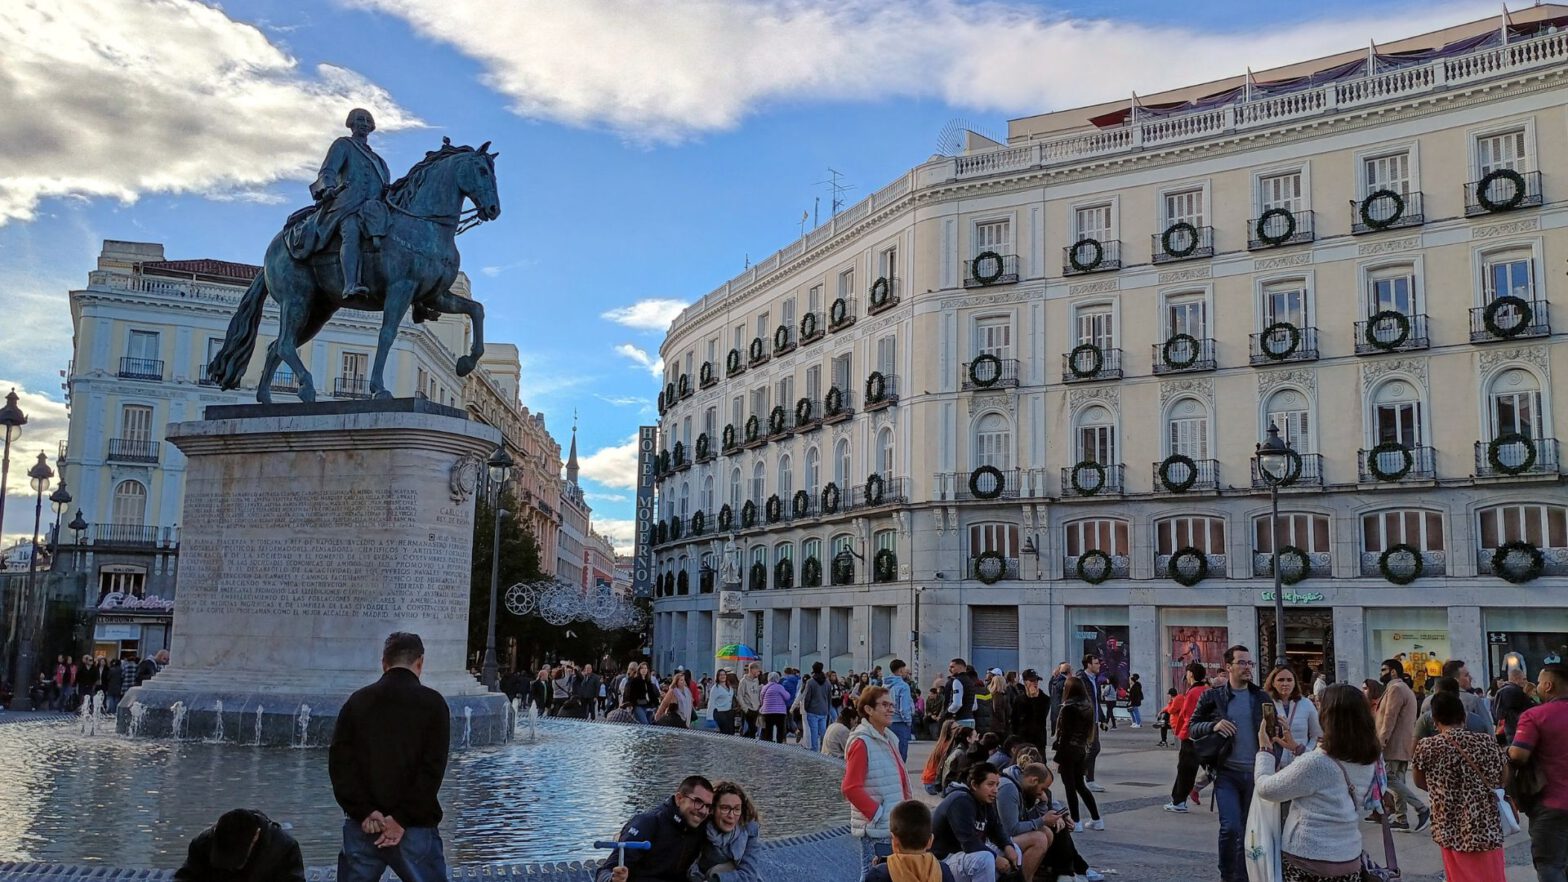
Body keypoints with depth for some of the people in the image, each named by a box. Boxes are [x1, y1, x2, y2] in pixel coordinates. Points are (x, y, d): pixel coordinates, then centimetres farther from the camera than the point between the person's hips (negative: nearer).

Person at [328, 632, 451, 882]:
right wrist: (402, 819, -12)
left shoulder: (357, 701, 7)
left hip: (362, 824, 3)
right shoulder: (432, 703, -3)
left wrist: (364, 812, -6)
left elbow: (339, 762, -1)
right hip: (415, 827, -3)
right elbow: (432, 768, -12)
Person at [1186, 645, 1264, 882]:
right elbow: (1192, 728, 0)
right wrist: (1214, 725, -20)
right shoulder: (1212, 696, -1)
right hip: (1227, 772, -3)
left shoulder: (1261, 697, 6)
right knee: (1230, 827, -13)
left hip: (1255, 772, 3)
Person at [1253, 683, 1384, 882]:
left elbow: (1266, 789, -13)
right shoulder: (1368, 763, -2)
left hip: (1308, 862, -6)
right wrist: (1296, 751, 16)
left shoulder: (1316, 763, -25)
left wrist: (1264, 749, 1)